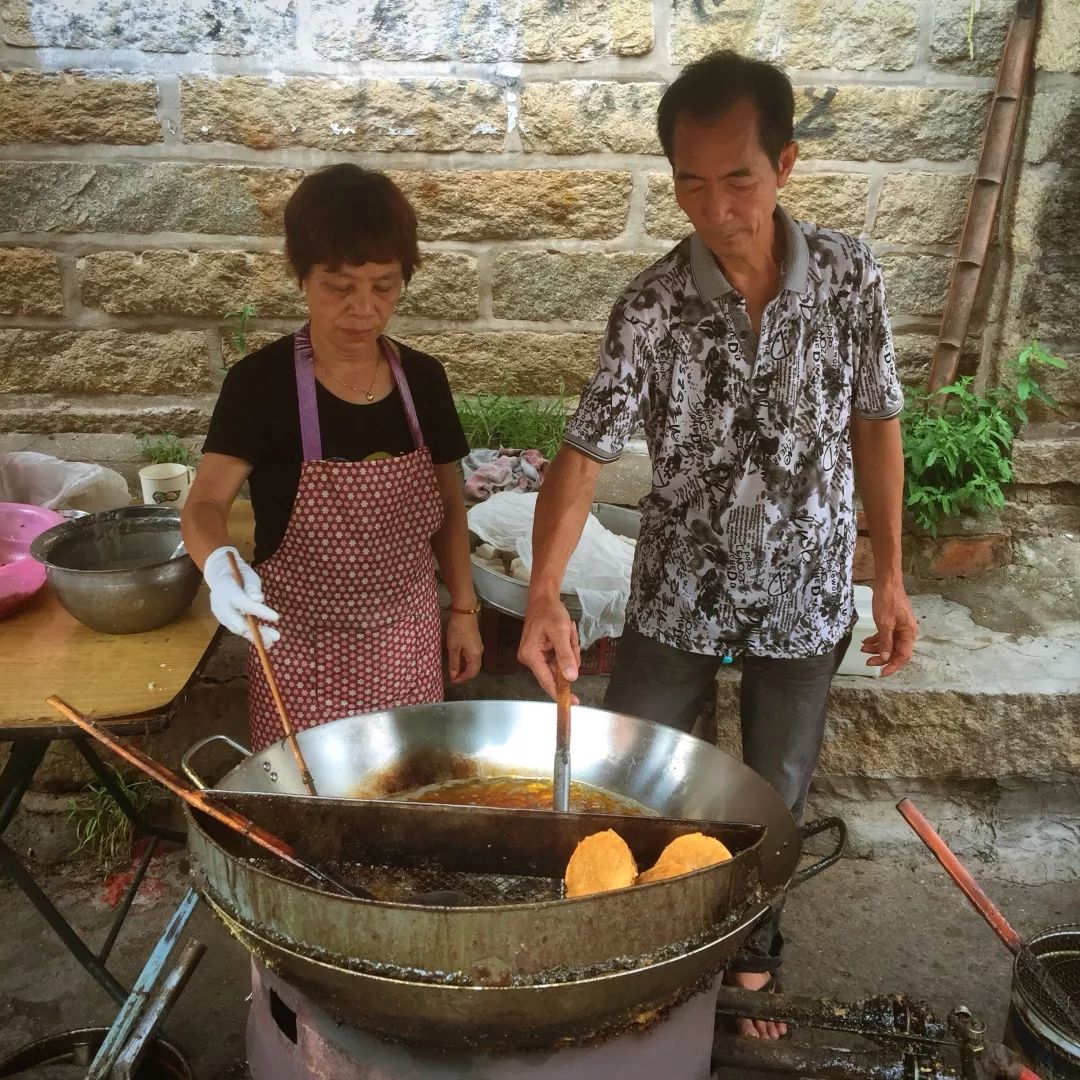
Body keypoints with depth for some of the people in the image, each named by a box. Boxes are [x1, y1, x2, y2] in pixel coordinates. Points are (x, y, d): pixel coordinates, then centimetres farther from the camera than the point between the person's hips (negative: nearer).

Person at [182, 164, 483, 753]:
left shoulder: (423, 378, -2)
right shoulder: (261, 382, -13)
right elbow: (204, 504, -22)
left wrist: (464, 608, 6)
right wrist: (221, 566, -42)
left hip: (408, 643, 4)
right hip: (302, 648, -3)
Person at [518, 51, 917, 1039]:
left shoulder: (852, 276, -9)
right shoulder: (651, 307, -14)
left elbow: (875, 426, 0)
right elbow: (586, 451, -19)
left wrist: (890, 576, -1)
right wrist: (545, 591, -33)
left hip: (805, 596, 1)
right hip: (678, 596, -1)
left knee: (776, 797, 17)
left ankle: (752, 954, 45)